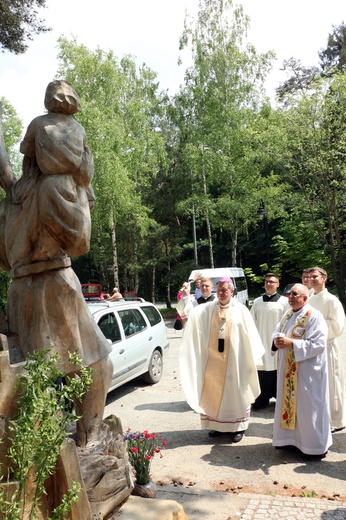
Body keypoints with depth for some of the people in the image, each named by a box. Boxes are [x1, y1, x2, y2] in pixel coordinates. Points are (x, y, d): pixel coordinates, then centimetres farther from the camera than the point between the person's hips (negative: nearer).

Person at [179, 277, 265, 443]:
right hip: (213, 359, 3)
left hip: (234, 359, -3)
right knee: (213, 391, 11)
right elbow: (190, 313, -8)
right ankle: (217, 424, 26)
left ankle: (238, 427, 19)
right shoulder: (207, 308, 3)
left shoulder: (241, 310, -4)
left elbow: (249, 335, -5)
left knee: (235, 392, 6)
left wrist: (252, 357, -8)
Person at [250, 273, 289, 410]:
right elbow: (252, 322, 8)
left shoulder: (284, 301, -1)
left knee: (277, 371, 2)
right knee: (262, 371, 2)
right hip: (262, 342, 2)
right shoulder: (257, 302, 7)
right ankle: (262, 399, 12)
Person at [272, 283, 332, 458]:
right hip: (288, 370, 7)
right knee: (288, 401, 14)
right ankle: (291, 437, 30)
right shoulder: (287, 315, 9)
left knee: (307, 406, 2)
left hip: (307, 371, -7)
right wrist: (276, 341, -12)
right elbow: (277, 332, 12)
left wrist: (291, 343, -26)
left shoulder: (314, 316, -15)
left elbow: (319, 344, -21)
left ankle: (314, 445, 17)